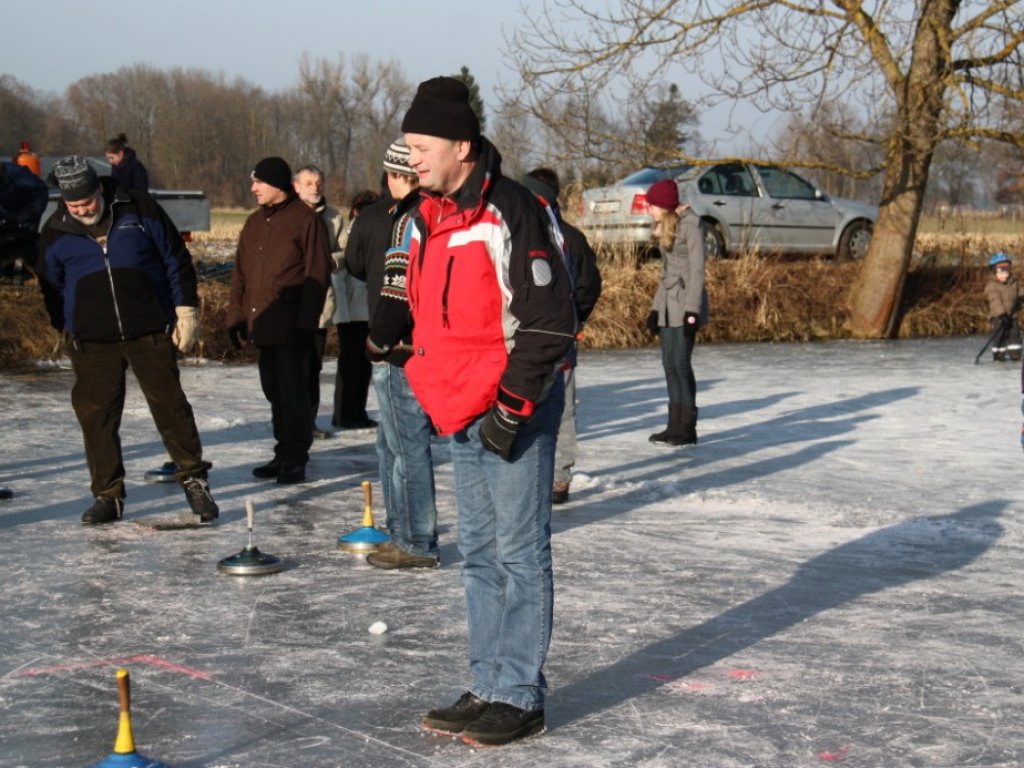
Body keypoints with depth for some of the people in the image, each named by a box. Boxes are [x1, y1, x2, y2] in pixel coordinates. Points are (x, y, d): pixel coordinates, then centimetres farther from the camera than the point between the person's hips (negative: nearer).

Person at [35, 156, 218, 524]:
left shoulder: (139, 210, -3)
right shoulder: (55, 232, 2)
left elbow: (177, 259, 3)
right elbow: (51, 286, 16)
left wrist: (186, 310, 1)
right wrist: (65, 329, 14)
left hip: (150, 331, -2)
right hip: (91, 340, 2)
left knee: (169, 404, 1)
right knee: (96, 415, 2)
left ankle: (194, 479, 13)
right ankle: (108, 495, 12)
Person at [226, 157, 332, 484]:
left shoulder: (305, 219, -7)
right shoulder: (254, 222, 15)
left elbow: (317, 274, -11)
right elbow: (241, 273, 18)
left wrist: (306, 321, -16)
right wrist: (236, 316, 10)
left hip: (292, 325, -7)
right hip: (262, 324, 7)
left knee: (293, 392, -3)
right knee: (274, 392, 13)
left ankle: (296, 459, 5)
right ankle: (284, 454, 21)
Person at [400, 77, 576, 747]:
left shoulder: (512, 214, -16)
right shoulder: (430, 219, 12)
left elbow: (550, 319, -19)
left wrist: (513, 403, -19)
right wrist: (434, 393, 17)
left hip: (515, 412, -9)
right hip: (464, 413, 9)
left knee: (519, 553, -2)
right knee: (479, 554, 13)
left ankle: (519, 698, 6)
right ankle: (489, 688, 23)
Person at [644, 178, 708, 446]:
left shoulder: (690, 224, -10)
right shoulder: (666, 227, 16)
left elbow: (697, 268, -14)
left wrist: (692, 310, -19)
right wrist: (656, 307, 17)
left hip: (685, 301, -9)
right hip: (668, 303, 9)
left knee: (681, 363, -10)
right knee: (669, 364, 7)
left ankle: (687, 428, -5)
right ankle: (674, 425, 11)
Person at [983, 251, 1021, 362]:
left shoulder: (1014, 283, 5)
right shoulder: (992, 286, -16)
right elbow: (995, 301, -25)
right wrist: (1001, 314, -34)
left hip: (1012, 315, 6)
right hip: (998, 316, -6)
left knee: (1014, 333, 2)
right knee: (1000, 334, -11)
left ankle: (1015, 353, 10)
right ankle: (998, 354, -2)